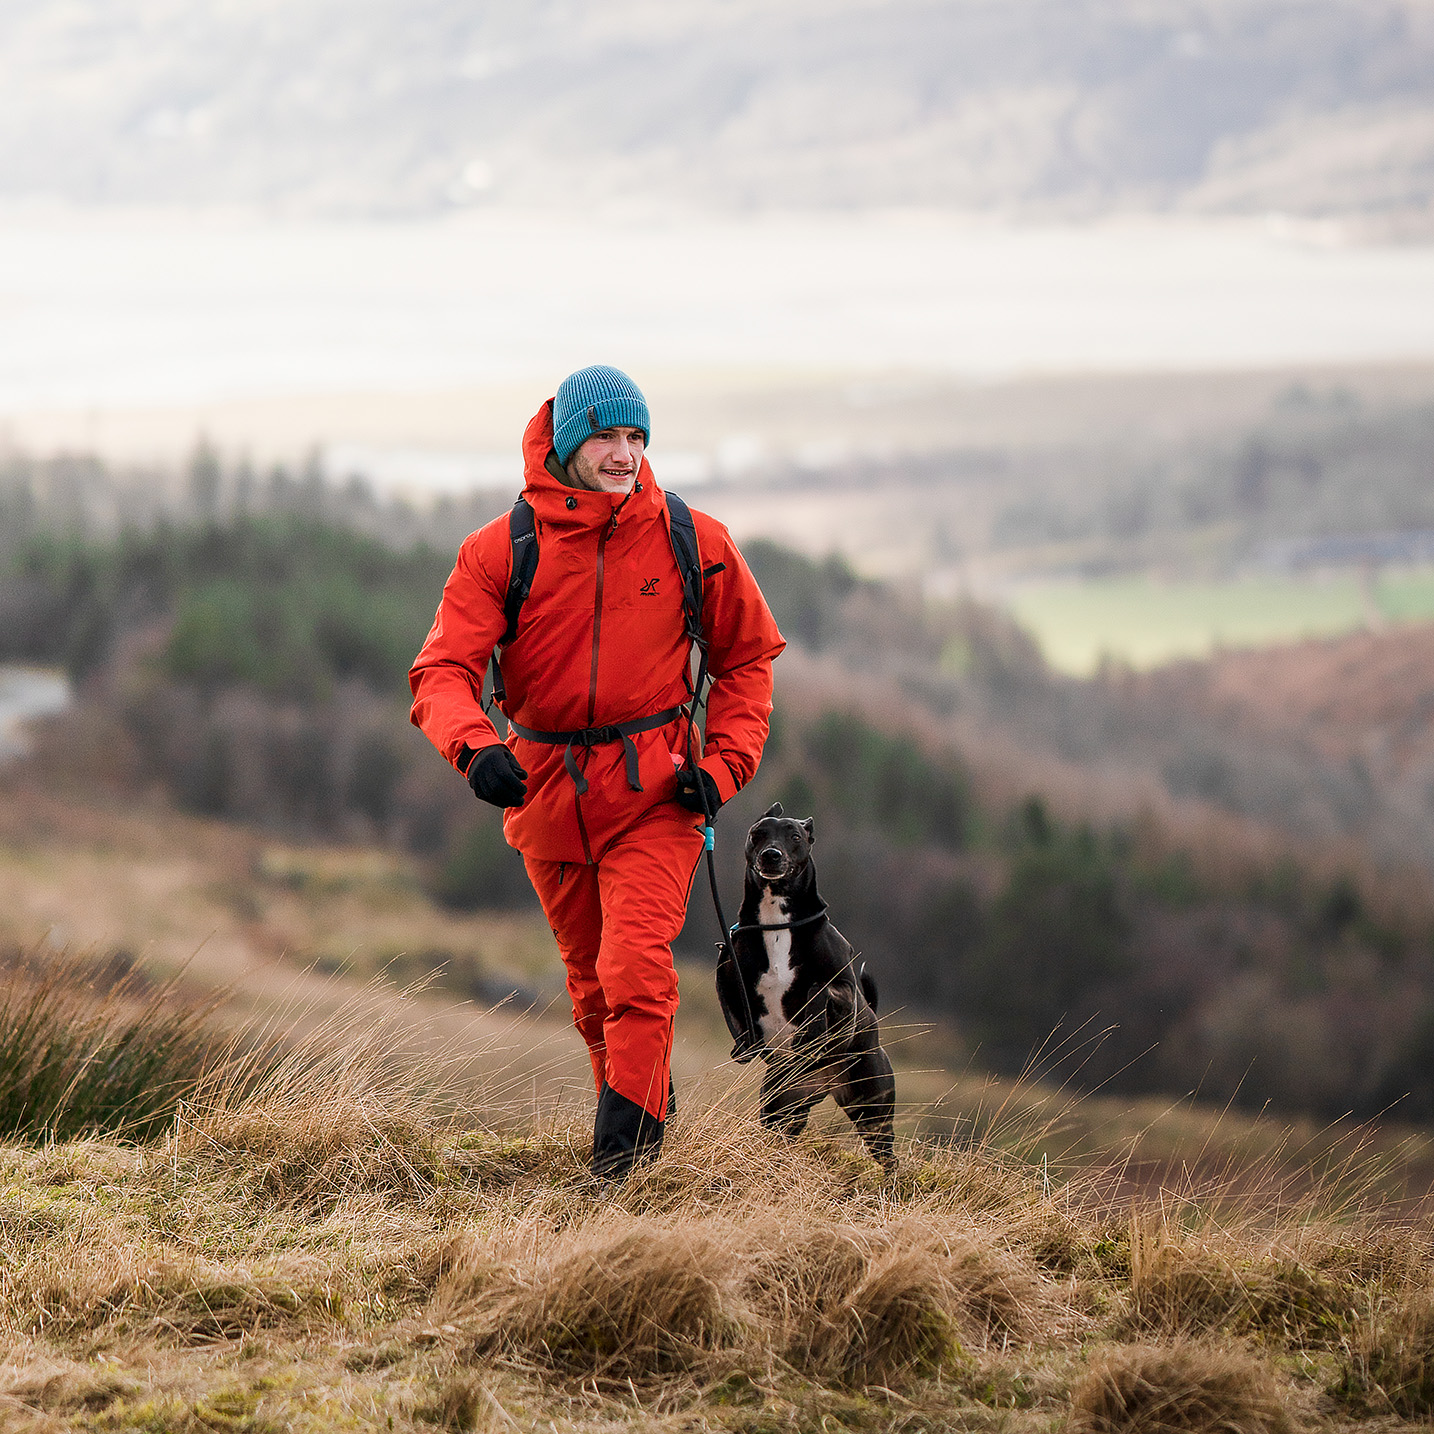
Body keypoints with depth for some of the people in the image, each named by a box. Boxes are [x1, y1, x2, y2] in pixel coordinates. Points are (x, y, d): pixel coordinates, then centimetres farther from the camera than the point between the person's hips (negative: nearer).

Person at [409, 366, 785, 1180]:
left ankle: (624, 1161, -12)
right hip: (546, 789, 2)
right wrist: (474, 747, -33)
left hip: (655, 790, -2)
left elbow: (748, 656, 8)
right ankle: (654, 1109, 38)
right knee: (593, 988, 15)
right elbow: (443, 669, -12)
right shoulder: (502, 549, -8)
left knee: (637, 973, -18)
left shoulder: (693, 544, -5)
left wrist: (725, 766, -5)